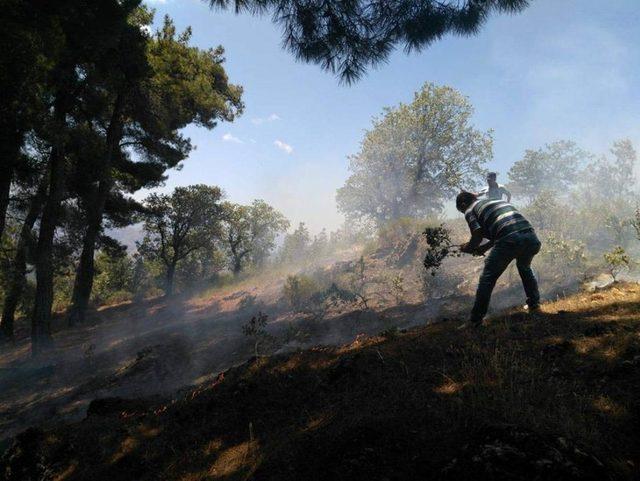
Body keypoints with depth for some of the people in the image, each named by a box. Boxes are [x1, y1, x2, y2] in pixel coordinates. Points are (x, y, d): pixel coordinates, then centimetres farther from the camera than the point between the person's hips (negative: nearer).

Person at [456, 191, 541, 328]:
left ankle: (476, 319, 6)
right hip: (532, 238, 7)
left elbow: (478, 236, 0)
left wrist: (467, 248, 18)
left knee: (487, 278, 4)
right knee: (525, 267, 36)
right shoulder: (496, 200, 34)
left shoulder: (470, 210, 13)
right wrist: (485, 247, 33)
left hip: (510, 240, -7)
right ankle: (534, 303, 40)